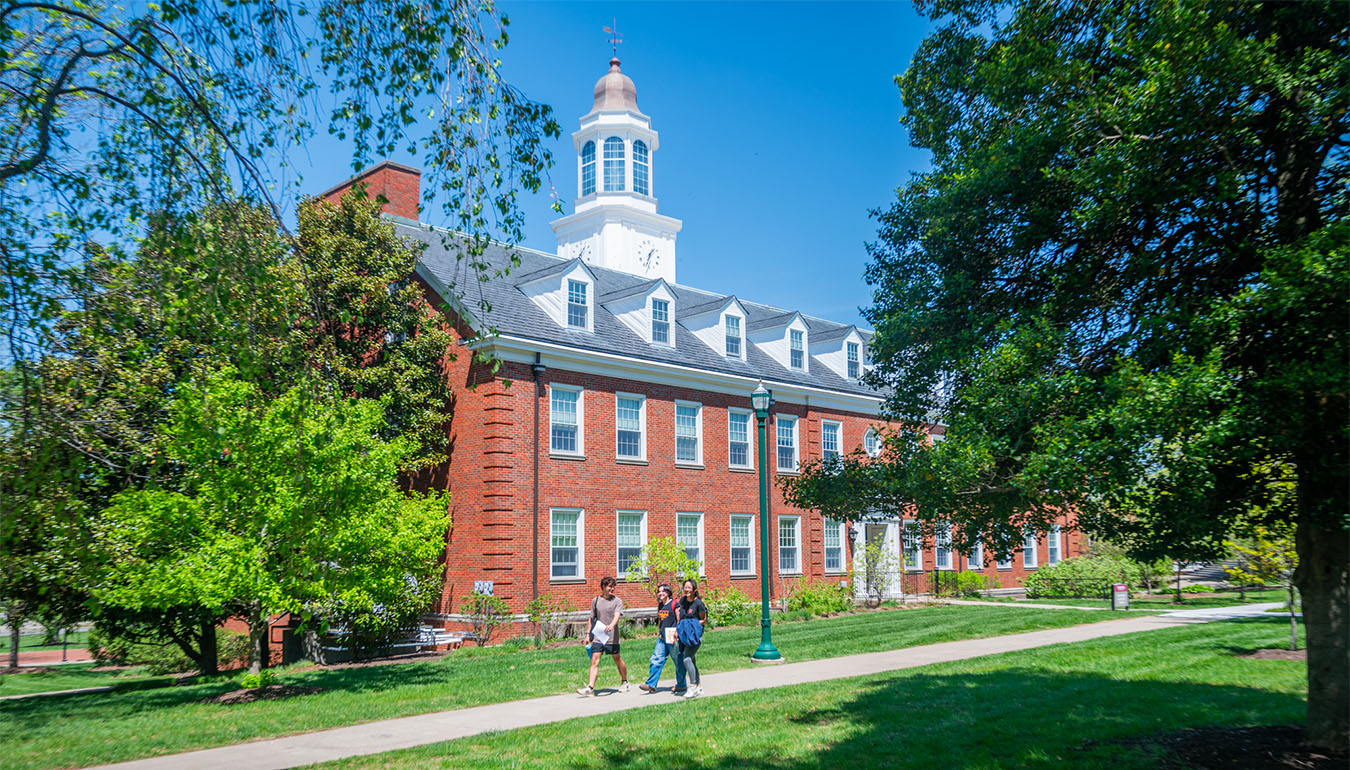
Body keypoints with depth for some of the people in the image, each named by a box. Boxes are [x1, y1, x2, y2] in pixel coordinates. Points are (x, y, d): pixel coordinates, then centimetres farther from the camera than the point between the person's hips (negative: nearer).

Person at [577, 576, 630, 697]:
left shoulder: (617, 601, -1)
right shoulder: (595, 601, 8)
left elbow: (617, 616, -16)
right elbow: (592, 618, 16)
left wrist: (611, 625, -35)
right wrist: (588, 634, 12)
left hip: (612, 637, -2)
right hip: (597, 636, 2)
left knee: (617, 659, 10)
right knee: (594, 660, -8)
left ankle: (625, 682, 31)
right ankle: (590, 688, -13)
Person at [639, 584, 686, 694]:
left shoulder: (674, 604, -7)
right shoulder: (660, 606, 14)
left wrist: (676, 633, -16)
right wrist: (659, 632, 14)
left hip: (672, 637, -7)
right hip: (662, 637, 7)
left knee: (678, 661, 3)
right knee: (656, 659, 0)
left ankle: (681, 685, 15)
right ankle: (651, 684, 1)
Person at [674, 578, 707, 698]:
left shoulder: (698, 603, -13)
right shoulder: (683, 599, 5)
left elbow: (704, 620, -3)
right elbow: (679, 615, 17)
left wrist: (692, 625, -15)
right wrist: (677, 628, 7)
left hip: (694, 635, -7)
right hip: (684, 636, 7)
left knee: (687, 658, -20)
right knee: (691, 661, 10)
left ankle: (693, 687, -14)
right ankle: (699, 687, 20)